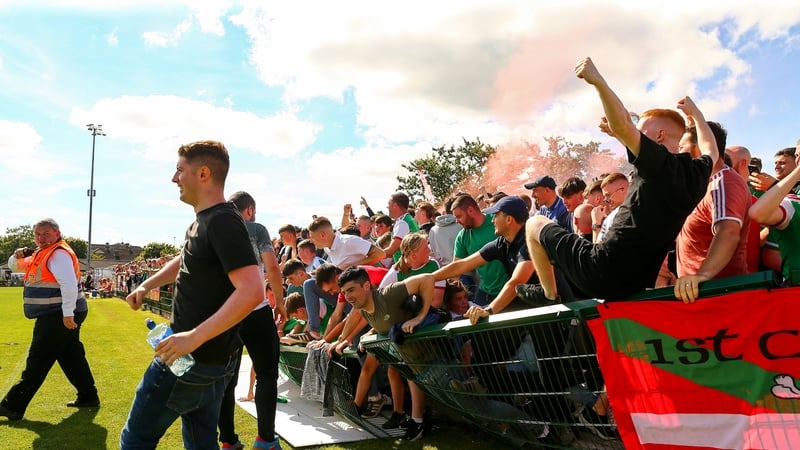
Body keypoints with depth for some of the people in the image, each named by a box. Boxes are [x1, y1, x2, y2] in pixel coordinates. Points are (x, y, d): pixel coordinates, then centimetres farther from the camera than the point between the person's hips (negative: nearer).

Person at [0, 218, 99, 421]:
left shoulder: (59, 254, -15)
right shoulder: (41, 253, 17)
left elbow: (69, 284, -26)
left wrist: (67, 314, -30)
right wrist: (17, 257, 3)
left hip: (59, 316, -10)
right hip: (56, 316, 10)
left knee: (37, 362, -4)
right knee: (71, 357, 15)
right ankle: (88, 396, 23)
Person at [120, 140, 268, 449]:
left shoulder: (223, 222, -21)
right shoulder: (204, 220, 11)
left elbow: (252, 291, -32)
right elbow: (185, 261, 31)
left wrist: (194, 337, -33)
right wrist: (146, 286, 16)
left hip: (194, 359, -10)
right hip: (209, 358, 10)